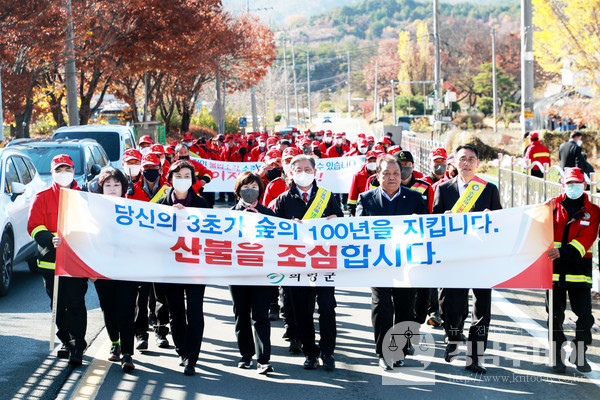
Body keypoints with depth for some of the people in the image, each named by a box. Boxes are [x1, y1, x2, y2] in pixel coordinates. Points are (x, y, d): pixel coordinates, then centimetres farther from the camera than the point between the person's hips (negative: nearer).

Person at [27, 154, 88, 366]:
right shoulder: (42, 198, 8)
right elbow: (34, 227, -1)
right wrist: (51, 239, -19)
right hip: (50, 261, 2)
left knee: (76, 304, -9)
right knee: (58, 305, 10)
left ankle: (78, 346, -6)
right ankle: (66, 341, 25)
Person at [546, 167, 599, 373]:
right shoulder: (555, 205, 8)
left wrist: (563, 252, -22)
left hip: (579, 272, 0)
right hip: (555, 271, 0)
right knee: (555, 317, 4)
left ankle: (580, 356, 14)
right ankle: (557, 356, 15)